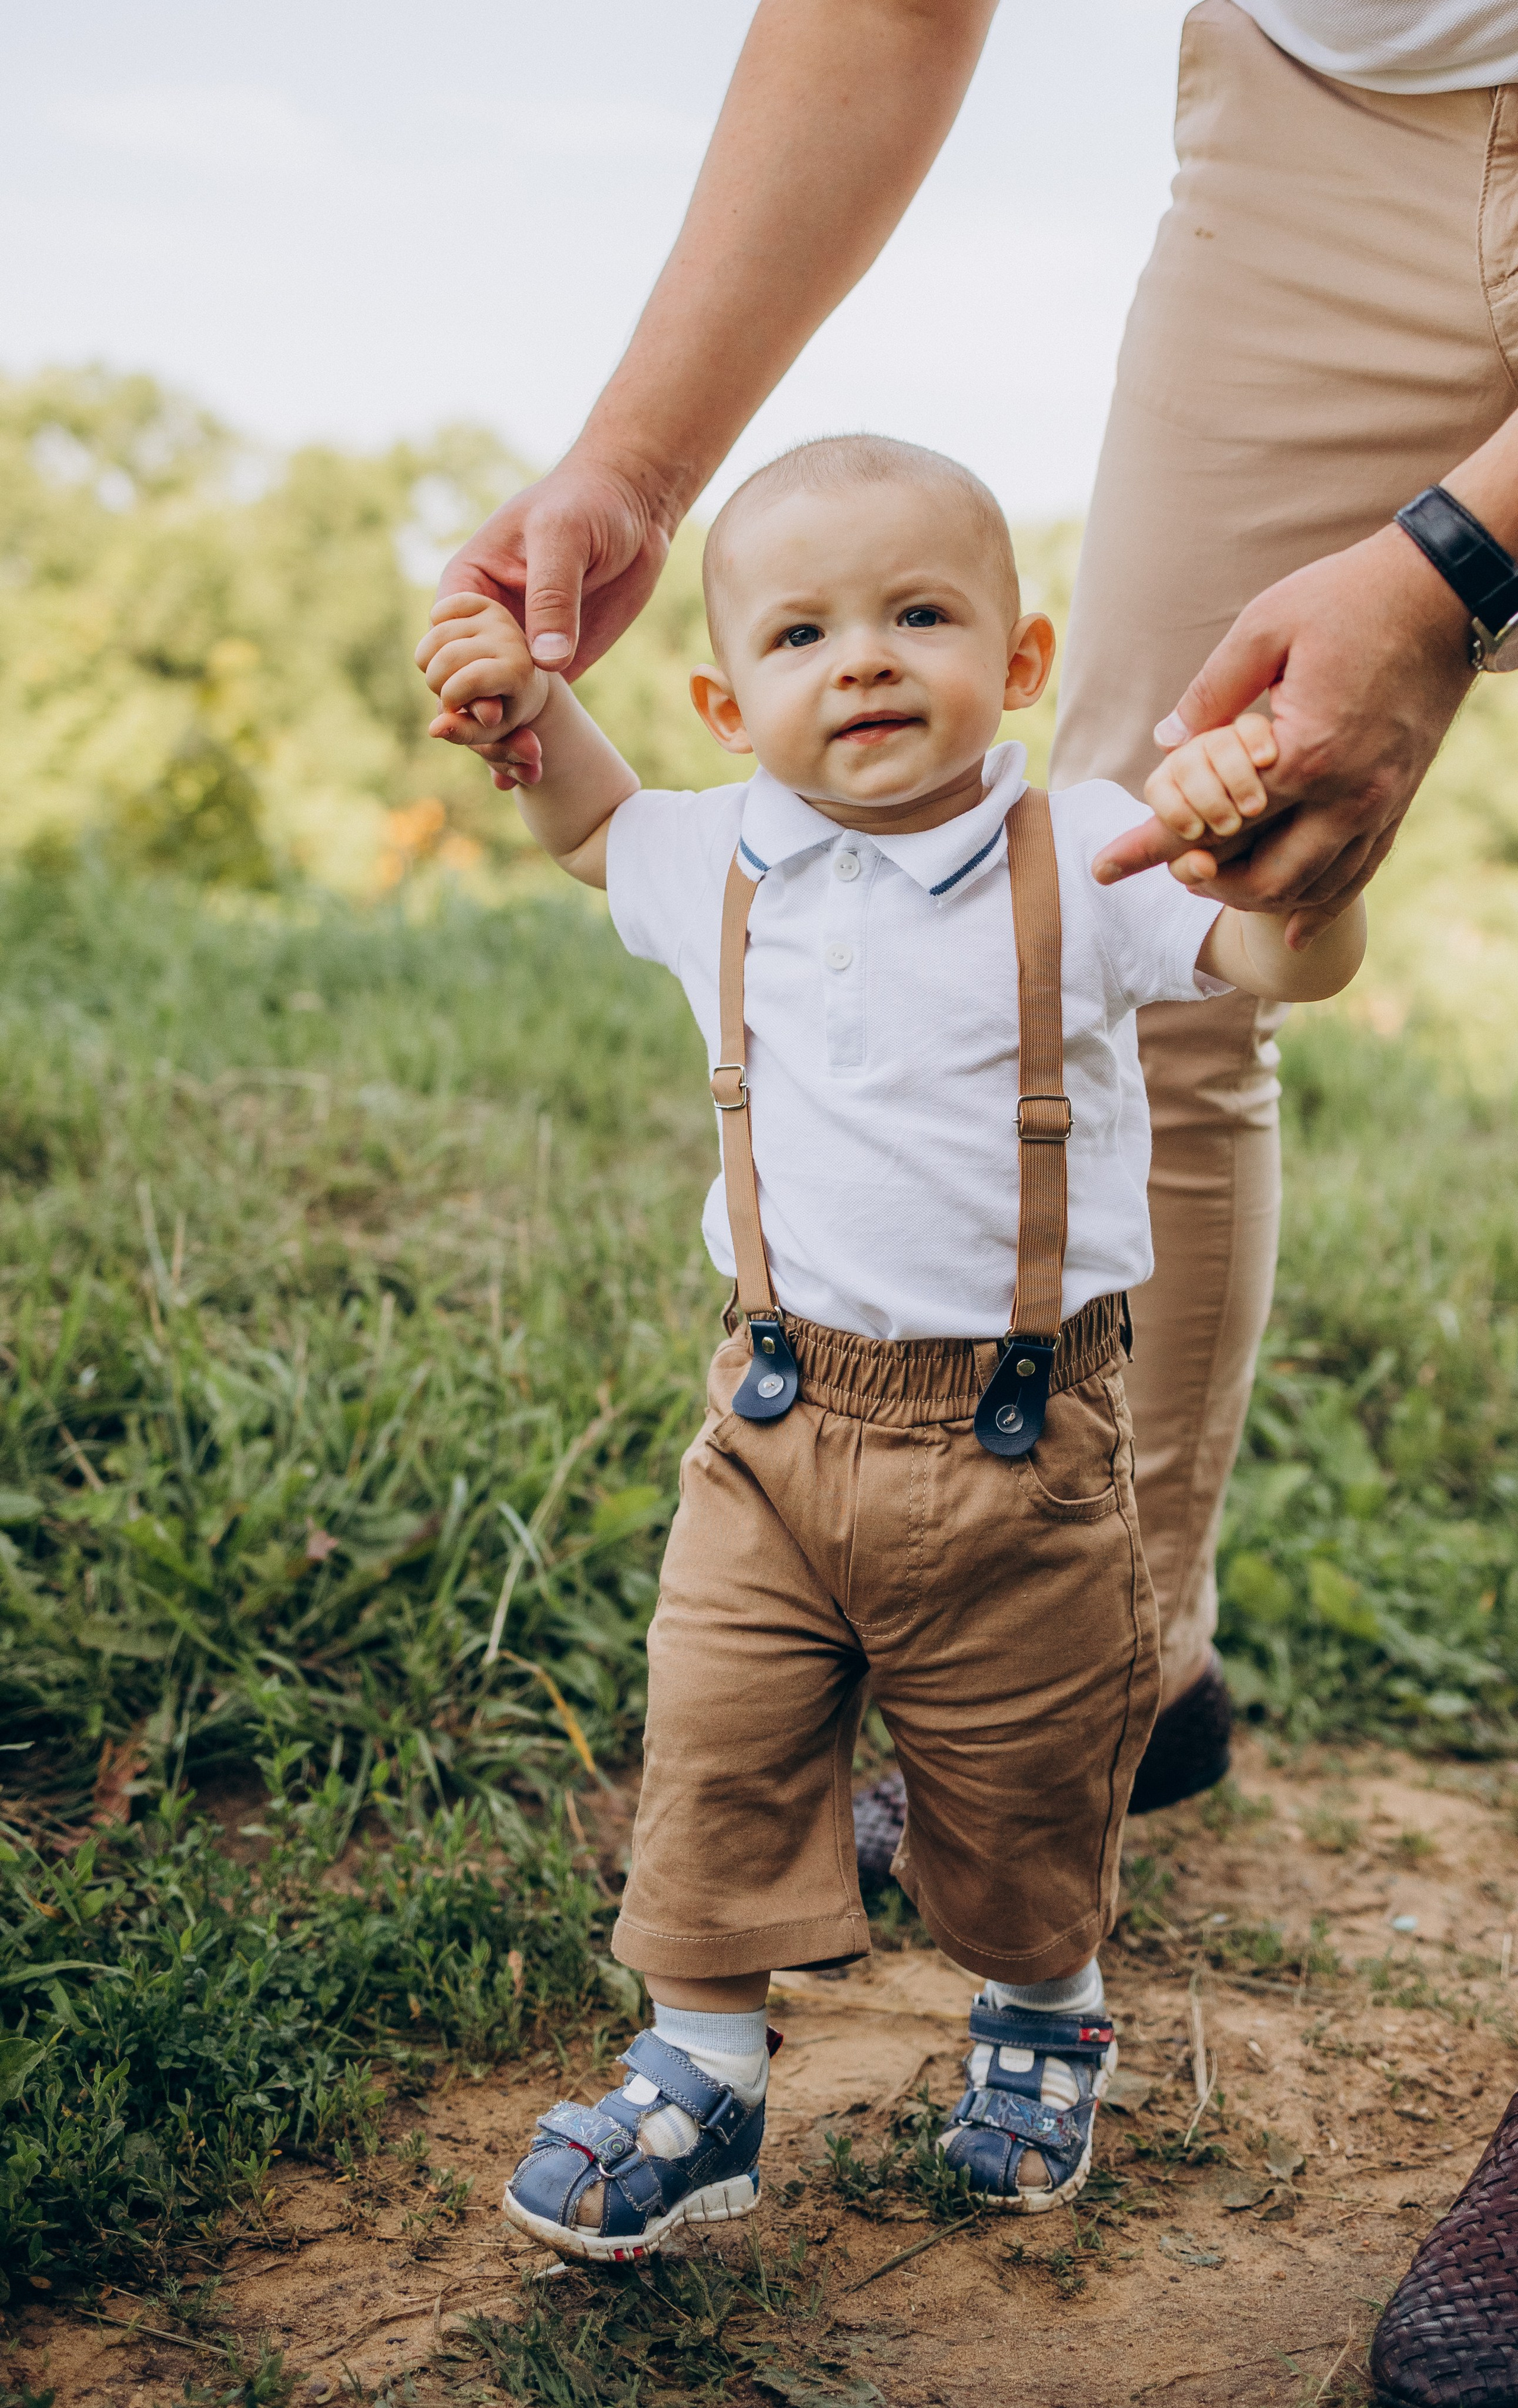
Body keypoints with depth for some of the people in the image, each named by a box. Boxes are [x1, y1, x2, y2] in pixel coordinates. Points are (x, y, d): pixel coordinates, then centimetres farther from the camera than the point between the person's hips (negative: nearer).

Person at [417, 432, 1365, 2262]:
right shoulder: (721, 866, 3)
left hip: (1017, 1450, -2)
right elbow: (595, 829, 25)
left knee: (1022, 1795, 14)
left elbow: (1299, 963, -18)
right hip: (780, 1425, 3)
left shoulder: (1079, 863, -9)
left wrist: (1258, 830, -38)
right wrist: (526, 702, 8)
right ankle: (701, 2079, 22)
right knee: (716, 1757, 3)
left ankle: (1044, 2019, 43)